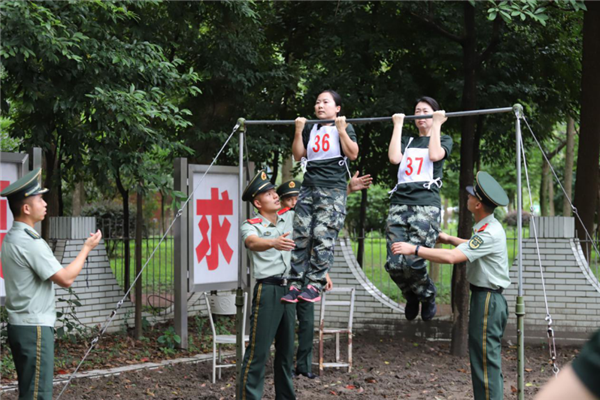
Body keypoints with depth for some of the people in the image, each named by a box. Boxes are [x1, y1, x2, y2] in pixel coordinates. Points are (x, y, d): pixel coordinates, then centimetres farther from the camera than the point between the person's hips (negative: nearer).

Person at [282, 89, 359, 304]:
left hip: (333, 189, -5)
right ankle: (296, 284, -6)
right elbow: (298, 155, 15)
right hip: (309, 187, 5)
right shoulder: (311, 129, 19)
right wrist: (299, 131, 6)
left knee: (323, 236, -13)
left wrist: (341, 129, -10)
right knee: (301, 236, -5)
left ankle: (314, 285, -14)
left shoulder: (345, 128, 7)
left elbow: (353, 153, -6)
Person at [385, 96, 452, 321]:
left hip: (426, 205, -4)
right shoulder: (408, 141, 28)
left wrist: (437, 124, 4)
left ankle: (428, 296, 10)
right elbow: (394, 158, 6)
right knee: (394, 264, -11)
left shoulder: (444, 140, 19)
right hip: (399, 203, 4)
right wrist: (398, 125, 13)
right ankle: (411, 297, 19)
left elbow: (434, 155, -5)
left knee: (413, 262, -20)